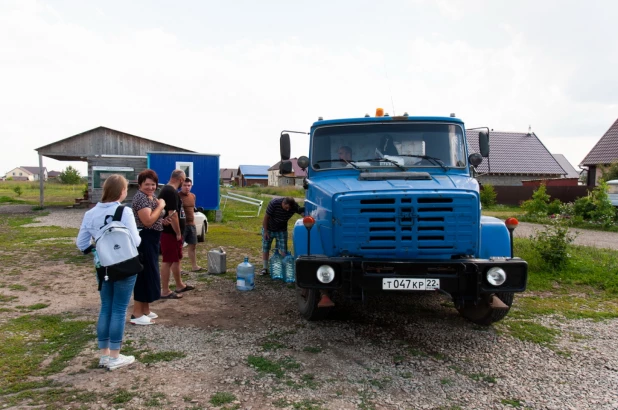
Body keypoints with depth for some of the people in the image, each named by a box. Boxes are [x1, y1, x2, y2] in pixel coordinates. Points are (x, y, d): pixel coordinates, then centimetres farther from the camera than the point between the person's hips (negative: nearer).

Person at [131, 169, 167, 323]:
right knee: (144, 274, -7)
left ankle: (145, 309, 25)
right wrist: (160, 206, -16)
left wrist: (164, 221, 8)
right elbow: (148, 221, -26)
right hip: (144, 240, -10)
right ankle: (137, 314, -1)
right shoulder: (140, 197, -17)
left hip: (151, 240, 10)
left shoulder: (151, 197, 14)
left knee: (150, 273, 15)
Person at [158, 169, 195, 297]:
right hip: (170, 233, -11)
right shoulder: (171, 192, -20)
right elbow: (173, 214, -24)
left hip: (170, 232, 11)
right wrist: (178, 233, -18)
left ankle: (180, 285, 30)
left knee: (176, 259, 18)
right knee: (168, 261, -3)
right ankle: (165, 291, 4)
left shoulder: (166, 190, 14)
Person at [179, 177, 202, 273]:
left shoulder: (193, 196, 12)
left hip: (191, 224, 8)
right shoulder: (178, 196, -12)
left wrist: (193, 221, 13)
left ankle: (194, 266, 26)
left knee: (192, 245, 15)